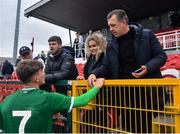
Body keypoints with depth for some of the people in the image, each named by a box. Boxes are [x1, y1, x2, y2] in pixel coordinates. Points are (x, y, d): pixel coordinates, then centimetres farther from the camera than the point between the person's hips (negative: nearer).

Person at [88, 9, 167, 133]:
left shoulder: (147, 35, -1)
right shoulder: (111, 45, 9)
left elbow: (161, 56, 0)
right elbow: (106, 67, 12)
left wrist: (148, 68, -17)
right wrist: (95, 74, -7)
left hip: (146, 87, -2)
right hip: (123, 89, 3)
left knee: (145, 124, 7)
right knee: (128, 125, 9)